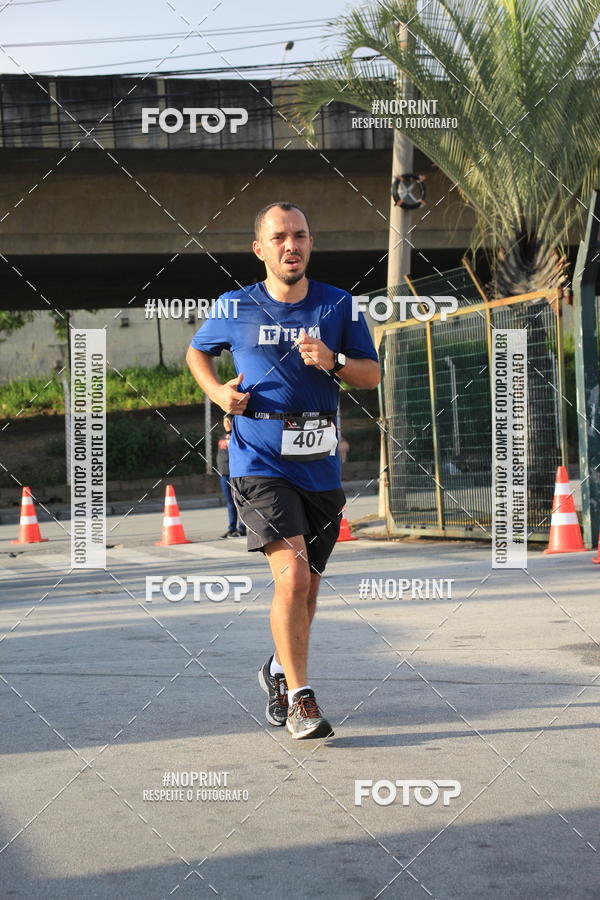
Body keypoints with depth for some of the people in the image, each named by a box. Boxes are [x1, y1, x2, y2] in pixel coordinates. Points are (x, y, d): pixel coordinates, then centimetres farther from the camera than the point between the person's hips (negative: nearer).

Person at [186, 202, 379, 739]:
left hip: (320, 464, 3)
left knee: (306, 588, 13)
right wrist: (219, 393, 0)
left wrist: (332, 361, -15)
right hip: (260, 463, -3)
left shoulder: (339, 305, 5)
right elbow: (198, 352, 20)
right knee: (292, 575, -20)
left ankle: (279, 671, 39)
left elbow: (373, 375, 5)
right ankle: (299, 698, -11)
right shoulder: (235, 309, 2)